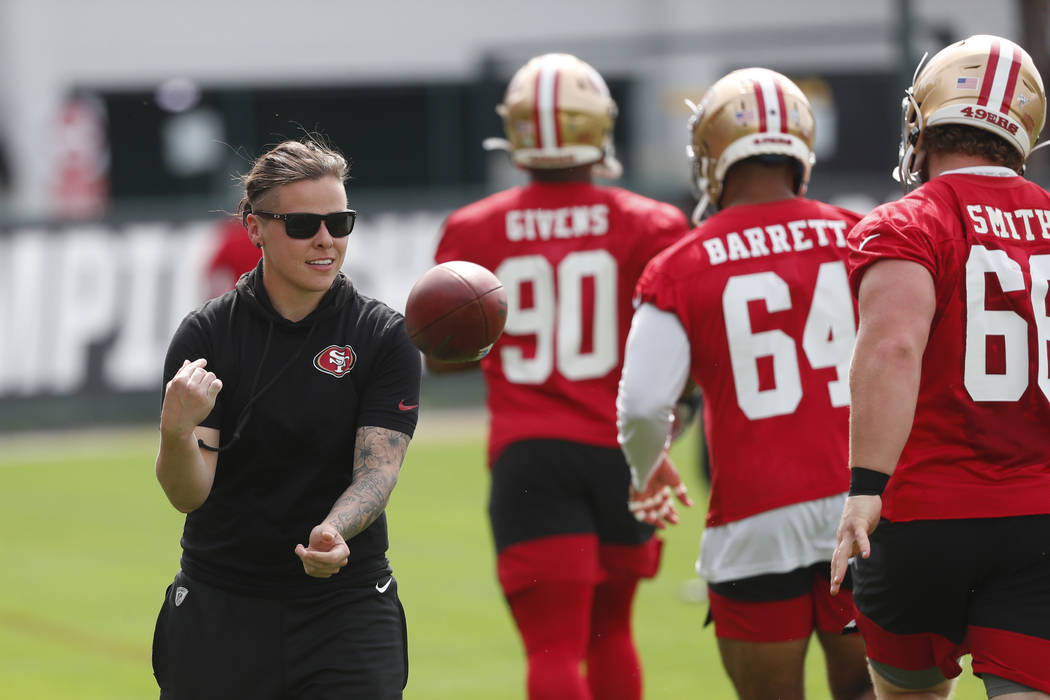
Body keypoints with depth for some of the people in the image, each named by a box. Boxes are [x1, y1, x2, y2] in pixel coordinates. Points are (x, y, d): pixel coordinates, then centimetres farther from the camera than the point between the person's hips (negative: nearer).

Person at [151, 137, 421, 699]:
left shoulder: (384, 337, -3)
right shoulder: (205, 335, -4)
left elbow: (378, 469, -12)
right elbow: (188, 494, -11)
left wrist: (333, 533, -33)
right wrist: (176, 431, -33)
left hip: (347, 604, 0)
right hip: (220, 606, 0)